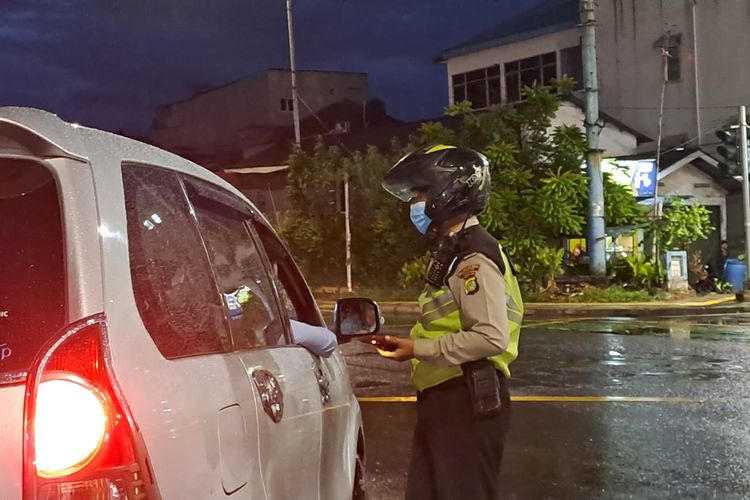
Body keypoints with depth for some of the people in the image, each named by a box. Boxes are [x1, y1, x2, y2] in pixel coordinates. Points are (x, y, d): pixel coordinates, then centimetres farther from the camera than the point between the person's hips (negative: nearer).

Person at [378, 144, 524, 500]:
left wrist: (419, 349, -20)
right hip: (442, 397, 10)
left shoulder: (473, 257, -17)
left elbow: (492, 338, -26)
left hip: (467, 402, -10)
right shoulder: (452, 250, 15)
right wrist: (413, 343, 5)